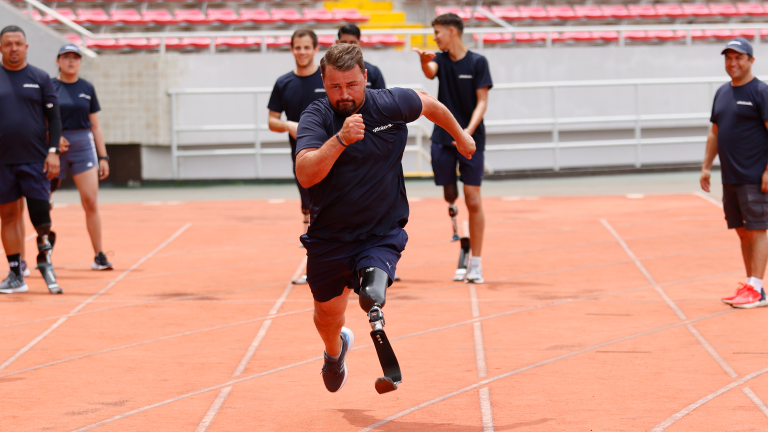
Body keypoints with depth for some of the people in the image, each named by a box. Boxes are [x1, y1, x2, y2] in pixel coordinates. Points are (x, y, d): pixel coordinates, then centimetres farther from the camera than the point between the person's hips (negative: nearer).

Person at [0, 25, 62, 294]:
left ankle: (45, 259, 16)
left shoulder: (40, 78, 5)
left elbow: (54, 118, 4)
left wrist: (53, 151, -6)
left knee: (41, 218, -6)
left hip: (36, 160, -1)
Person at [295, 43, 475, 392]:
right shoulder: (316, 117, -17)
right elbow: (305, 175, -33)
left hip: (382, 234, -1)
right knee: (328, 314, 22)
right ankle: (335, 349, 52)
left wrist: (459, 135, 28)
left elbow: (428, 103, 12)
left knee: (374, 293, -36)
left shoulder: (391, 105, -13)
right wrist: (340, 139, -45)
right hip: (329, 237, 1)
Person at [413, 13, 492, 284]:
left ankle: (476, 264, -1)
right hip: (443, 137, 3)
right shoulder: (440, 59, 6)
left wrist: (469, 130, -21)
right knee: (449, 195, 3)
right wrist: (424, 60, -41)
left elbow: (482, 101, -6)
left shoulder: (477, 62, -2)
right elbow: (430, 72, -17)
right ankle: (452, 209, 39)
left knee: (473, 201, -6)